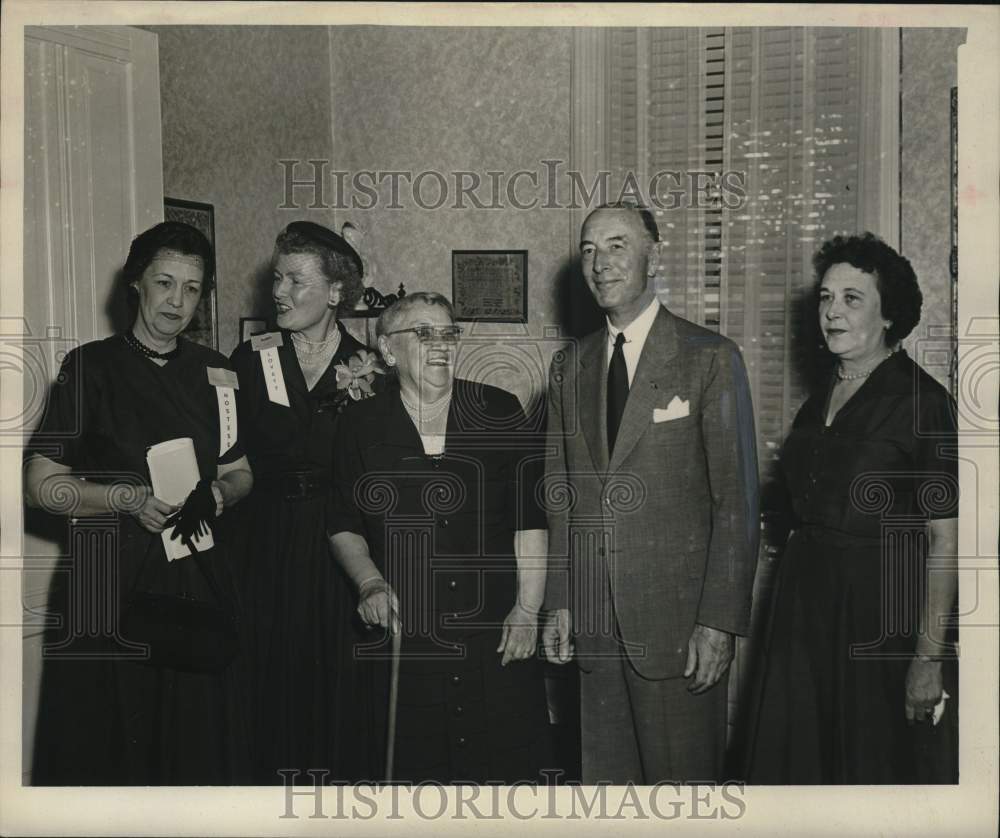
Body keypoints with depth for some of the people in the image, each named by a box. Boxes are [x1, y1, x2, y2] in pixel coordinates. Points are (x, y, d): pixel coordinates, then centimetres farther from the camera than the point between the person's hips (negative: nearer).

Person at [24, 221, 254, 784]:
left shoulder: (216, 372, 10)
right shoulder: (91, 366, -2)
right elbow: (41, 484, -4)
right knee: (101, 753, 2)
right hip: (109, 583, -3)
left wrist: (220, 492, -5)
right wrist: (128, 498, -17)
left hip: (198, 579, 3)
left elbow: (241, 473, 17)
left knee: (197, 749, 7)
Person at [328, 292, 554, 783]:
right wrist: (370, 583, -4)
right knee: (416, 769, 5)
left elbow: (531, 517, 1)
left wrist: (528, 608, -5)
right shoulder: (362, 427, 5)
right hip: (406, 639, 0)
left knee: (512, 765, 2)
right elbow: (344, 525, 12)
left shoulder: (500, 413, 4)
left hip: (498, 634, 0)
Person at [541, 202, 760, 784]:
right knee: (604, 774, 12)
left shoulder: (710, 358, -4)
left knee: (684, 777, 4)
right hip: (596, 622, 5)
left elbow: (737, 500, -7)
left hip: (679, 618, -4)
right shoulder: (570, 366, 12)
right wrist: (561, 602, 8)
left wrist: (719, 621, -12)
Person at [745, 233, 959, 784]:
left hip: (885, 614, -6)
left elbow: (946, 540, -16)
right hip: (807, 609, 7)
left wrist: (928, 658, -19)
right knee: (800, 760, 14)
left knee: (884, 764, 7)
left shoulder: (922, 402, -12)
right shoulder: (819, 403, 10)